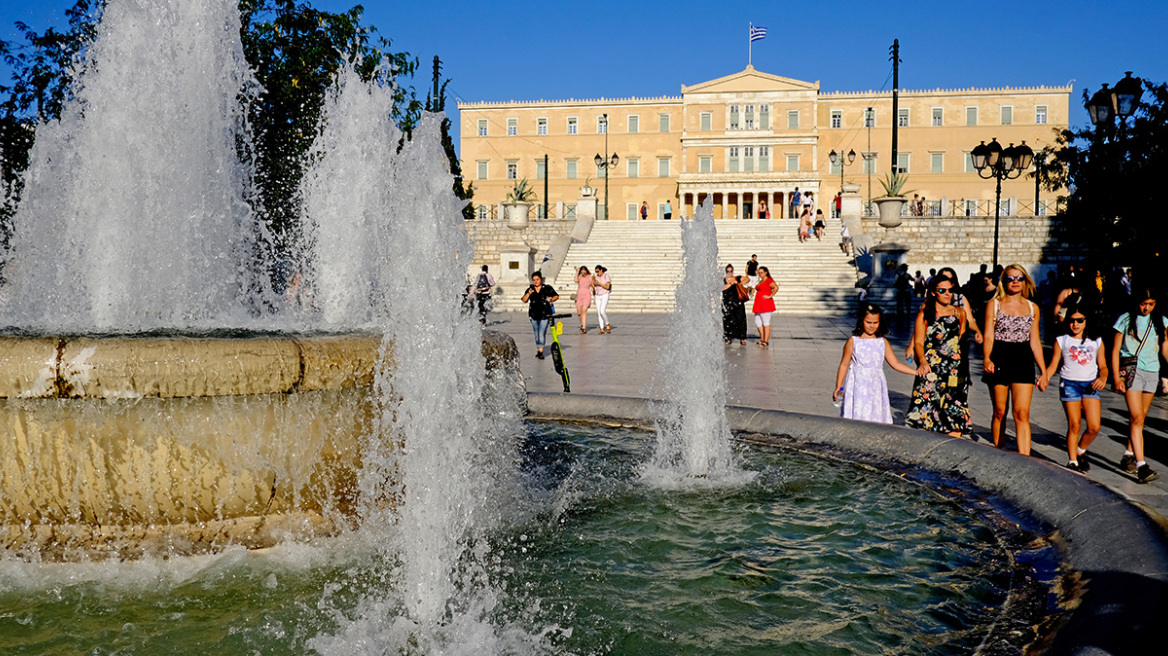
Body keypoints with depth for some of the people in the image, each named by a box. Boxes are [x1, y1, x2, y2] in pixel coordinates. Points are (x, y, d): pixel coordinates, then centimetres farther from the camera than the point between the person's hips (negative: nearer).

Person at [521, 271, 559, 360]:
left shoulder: (547, 288, 1)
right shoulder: (530, 289, 8)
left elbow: (556, 296, 8)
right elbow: (524, 300, 4)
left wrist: (551, 299, -12)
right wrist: (528, 294, -14)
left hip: (545, 315, -3)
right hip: (534, 315, 4)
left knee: (542, 333, -12)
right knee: (537, 334, 11)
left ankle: (541, 351, -11)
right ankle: (539, 349, 24)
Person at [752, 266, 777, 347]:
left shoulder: (769, 280, -8)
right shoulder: (760, 282, 20)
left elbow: (776, 287, -22)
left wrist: (770, 296, -19)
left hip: (766, 304, -10)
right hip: (758, 305, 10)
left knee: (766, 322, -7)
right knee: (757, 322, 9)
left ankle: (766, 341, -7)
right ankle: (762, 339, 19)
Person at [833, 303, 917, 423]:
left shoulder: (883, 342, 8)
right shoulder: (853, 341, 0)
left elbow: (895, 364, 11)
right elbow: (844, 365, 4)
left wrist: (917, 372, 4)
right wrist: (838, 387, 1)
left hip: (876, 388, 3)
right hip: (858, 388, -3)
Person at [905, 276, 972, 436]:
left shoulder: (959, 313, 14)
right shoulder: (924, 315, 3)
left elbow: (962, 340, 22)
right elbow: (918, 342, -4)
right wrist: (923, 361, -22)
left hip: (954, 371, 3)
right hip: (930, 369, -3)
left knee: (957, 416, -4)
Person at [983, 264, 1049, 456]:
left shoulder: (1033, 308, 11)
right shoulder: (994, 305, 3)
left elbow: (1035, 341, 14)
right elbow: (988, 335, -5)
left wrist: (1044, 372, 11)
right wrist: (987, 359, -23)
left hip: (1023, 361, 1)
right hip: (999, 359, -1)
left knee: (1022, 413, -9)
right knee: (1000, 412, 7)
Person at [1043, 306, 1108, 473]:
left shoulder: (1096, 341, 11)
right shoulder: (1062, 341, 6)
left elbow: (1103, 366, 11)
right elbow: (1053, 365, 4)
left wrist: (1103, 378, -10)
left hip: (1090, 385, 2)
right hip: (1069, 384, -2)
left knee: (1094, 427, -7)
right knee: (1074, 425, -3)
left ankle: (1081, 450, 21)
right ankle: (1072, 461, 10)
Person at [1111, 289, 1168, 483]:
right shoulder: (1126, 320, -1)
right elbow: (1115, 350, 0)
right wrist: (1116, 377, -8)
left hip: (1152, 372, 4)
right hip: (1131, 370, -4)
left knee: (1139, 418, 10)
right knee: (1136, 418, -13)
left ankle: (1128, 457, 25)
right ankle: (1141, 466, -18)